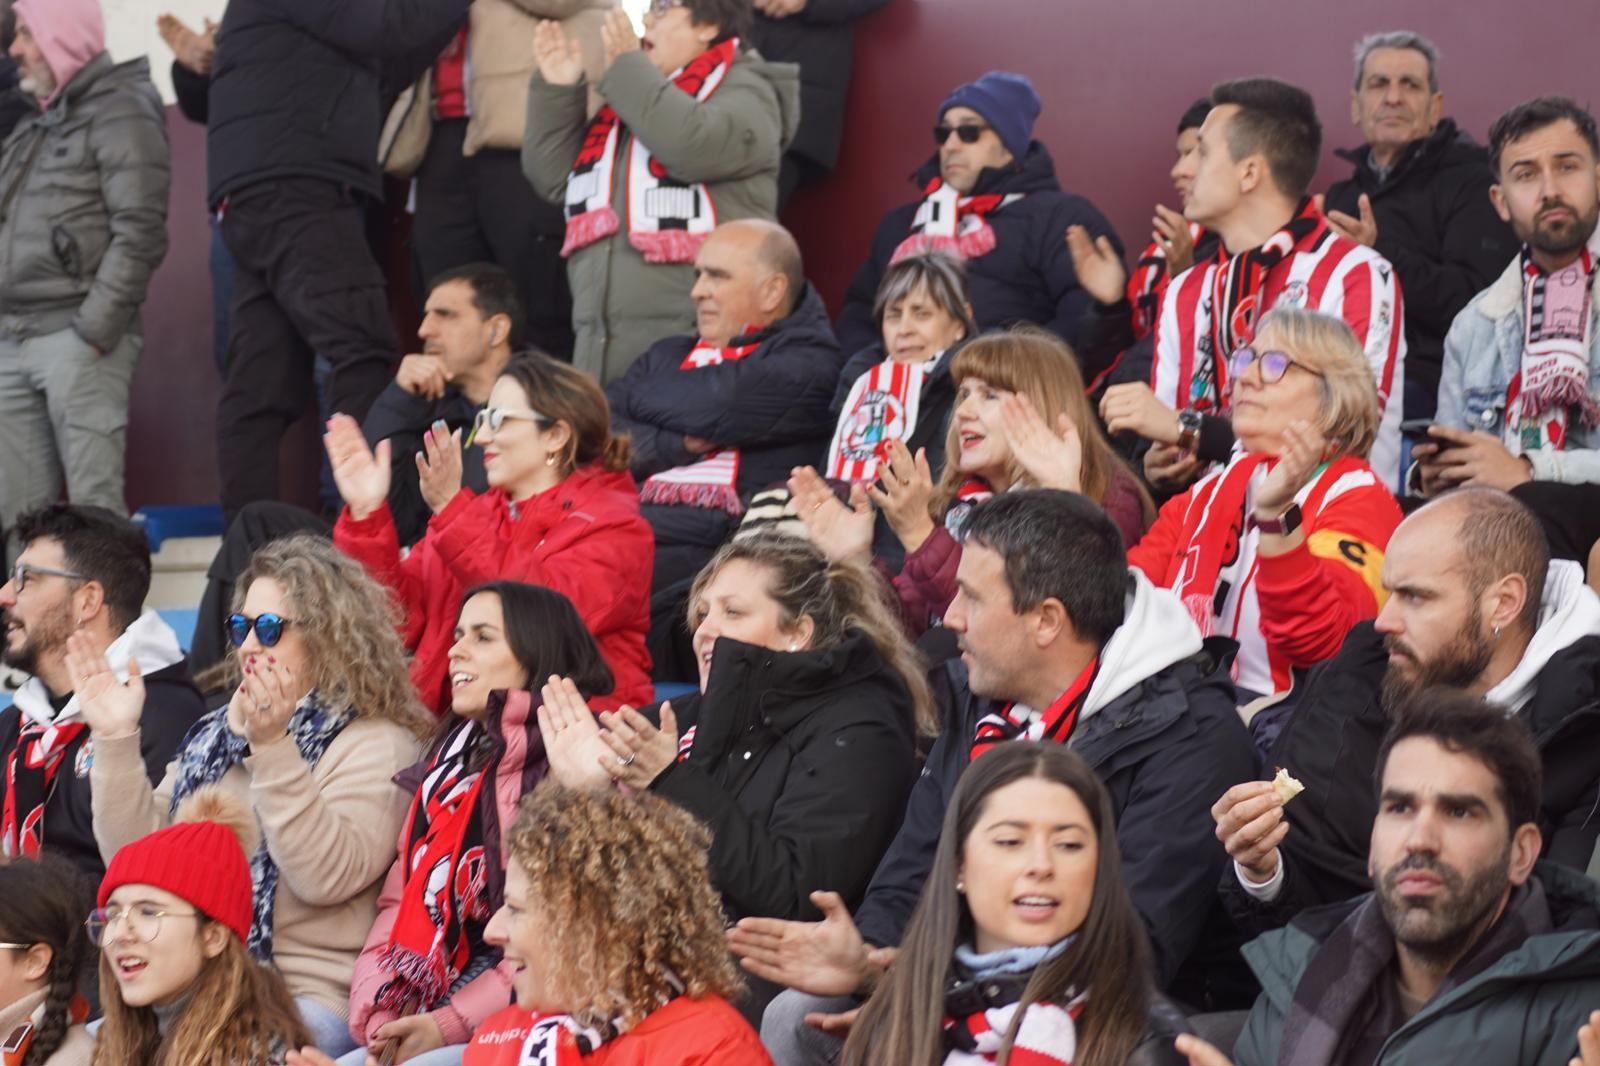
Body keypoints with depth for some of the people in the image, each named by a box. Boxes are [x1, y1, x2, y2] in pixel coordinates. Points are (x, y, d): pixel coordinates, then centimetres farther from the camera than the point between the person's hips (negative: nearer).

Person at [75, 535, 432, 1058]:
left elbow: (326, 876, -17)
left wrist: (272, 747, -23)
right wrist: (116, 740, 4)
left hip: (306, 999, -6)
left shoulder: (376, 744, -1)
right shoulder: (213, 735, 20)